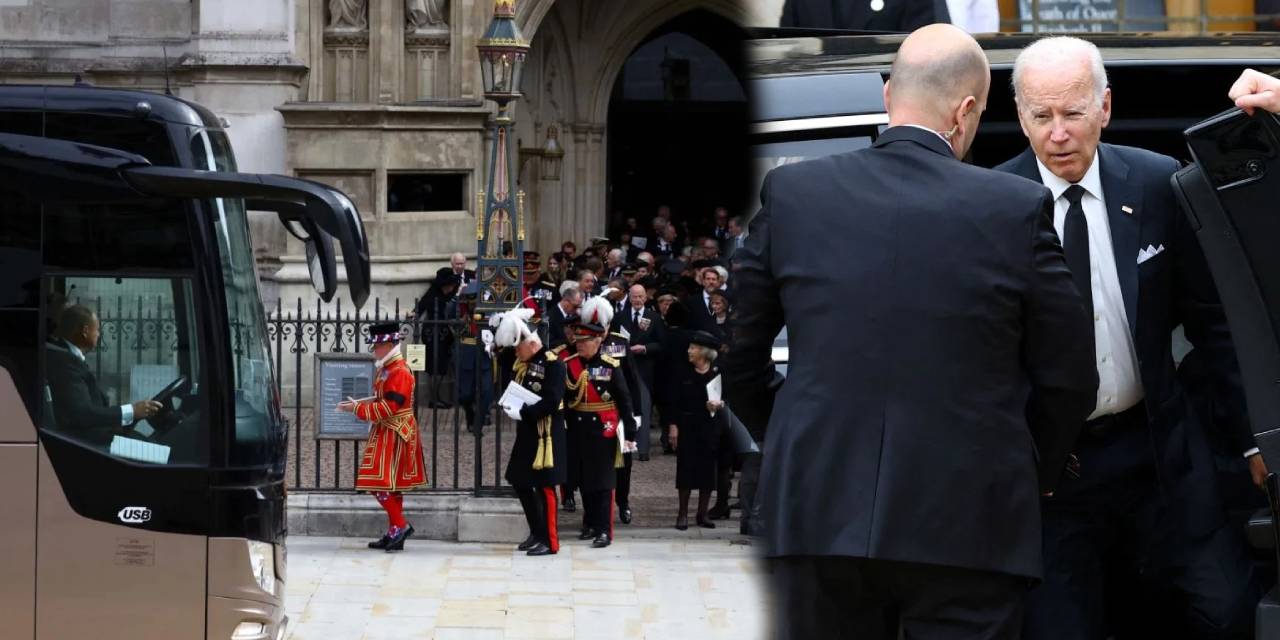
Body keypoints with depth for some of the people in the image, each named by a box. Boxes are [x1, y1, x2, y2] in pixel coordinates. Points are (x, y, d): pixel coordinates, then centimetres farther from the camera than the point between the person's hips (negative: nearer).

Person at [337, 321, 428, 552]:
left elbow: (388, 407, -22)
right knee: (390, 485, 12)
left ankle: (400, 525, -9)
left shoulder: (399, 372, -18)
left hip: (393, 435, -10)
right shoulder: (385, 369, 13)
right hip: (385, 433, 10)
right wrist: (358, 404, 5)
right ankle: (395, 533, 16)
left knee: (382, 482, -13)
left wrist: (357, 409, -18)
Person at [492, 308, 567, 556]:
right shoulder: (521, 363, 10)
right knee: (520, 482, 13)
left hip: (546, 435, -9)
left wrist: (522, 412, -22)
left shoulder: (553, 365, -15)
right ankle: (536, 533, 26)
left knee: (544, 486, -4)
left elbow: (552, 403, -22)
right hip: (526, 433, 9)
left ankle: (549, 541, 4)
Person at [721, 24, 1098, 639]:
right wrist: (1025, 477, 18)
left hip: (818, 515, 2)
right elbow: (1068, 378, 2)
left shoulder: (792, 194, 0)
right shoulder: (1018, 208, -4)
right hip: (970, 524, -2)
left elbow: (737, 356, 7)